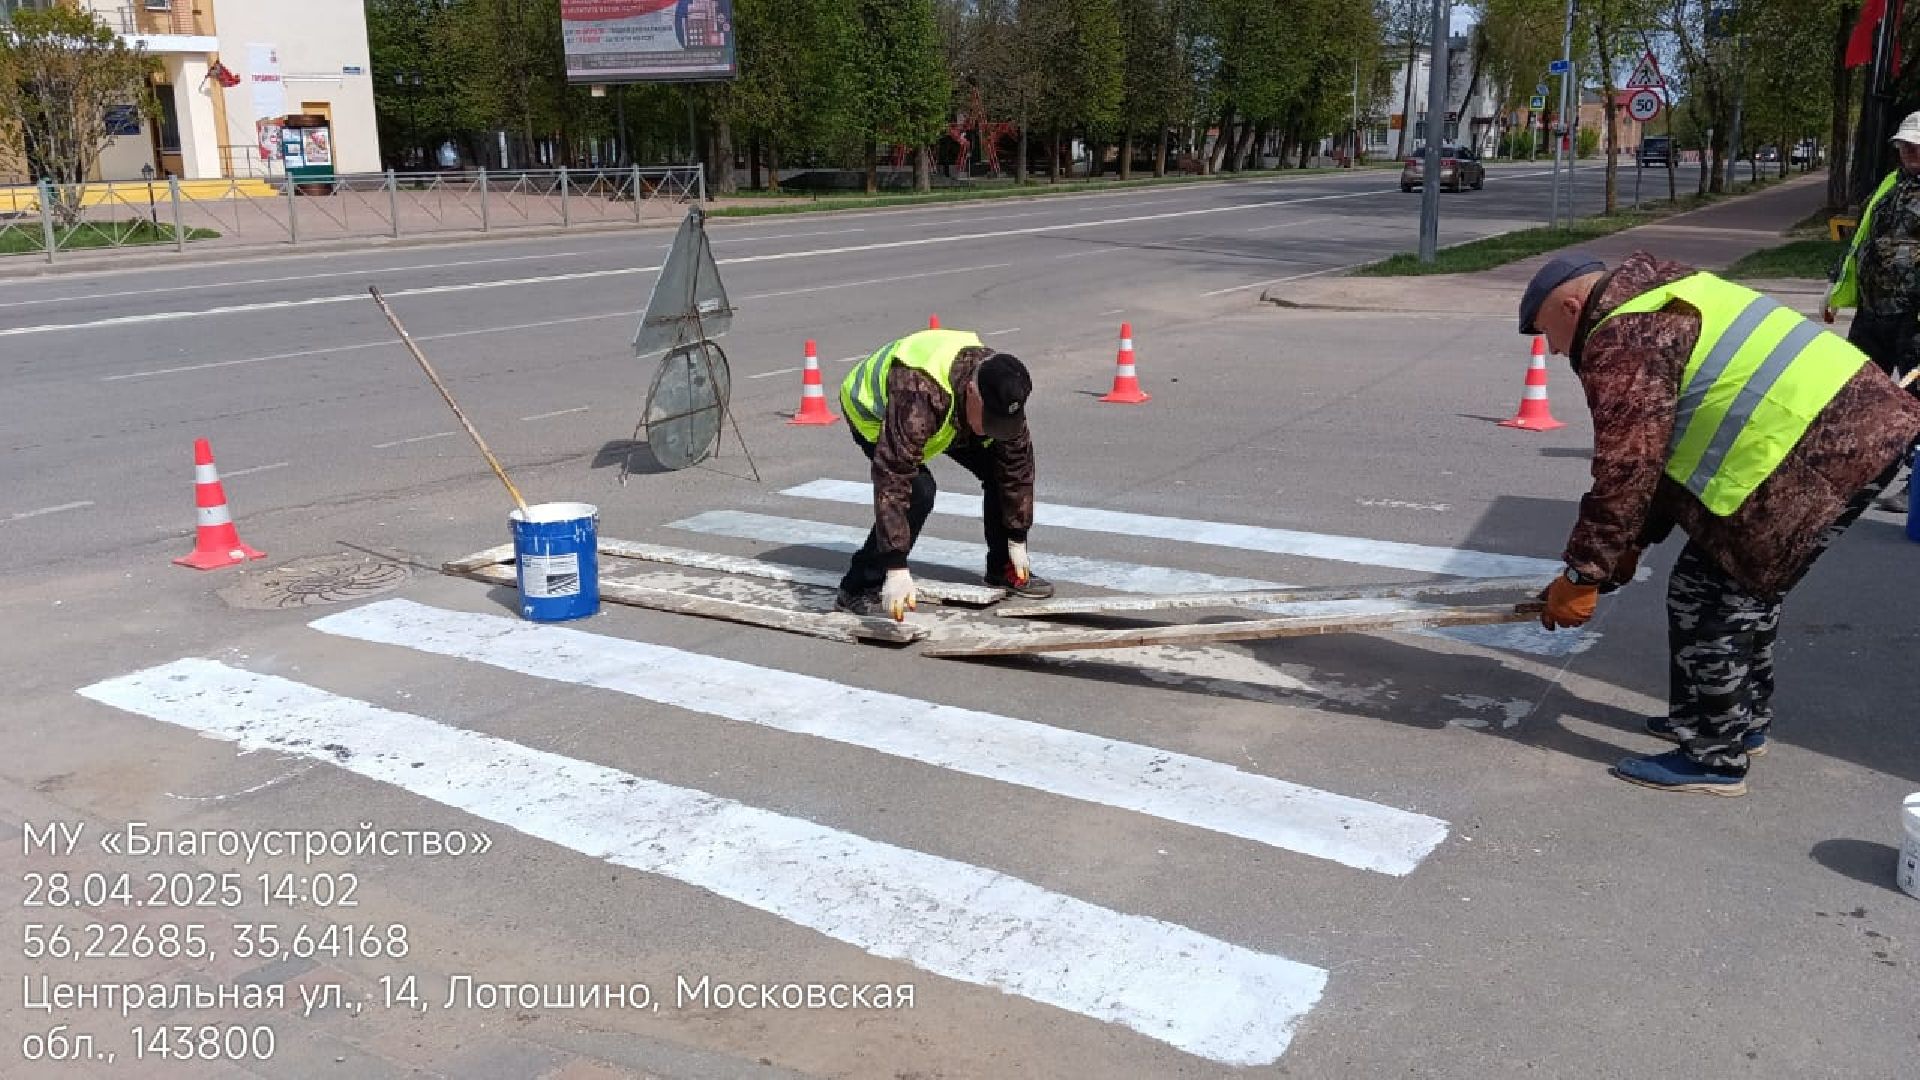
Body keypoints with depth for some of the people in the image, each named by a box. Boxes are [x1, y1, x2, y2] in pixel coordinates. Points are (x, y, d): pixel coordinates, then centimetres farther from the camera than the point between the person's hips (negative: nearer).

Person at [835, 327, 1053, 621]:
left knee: (999, 468, -6)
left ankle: (1002, 568, 13)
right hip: (874, 412, -6)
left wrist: (1017, 539, -8)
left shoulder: (1002, 391, -27)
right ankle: (858, 590, -18)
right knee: (918, 490, -28)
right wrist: (897, 569, -49)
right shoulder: (920, 393, -47)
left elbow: (1018, 464, -14)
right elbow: (893, 478, -48)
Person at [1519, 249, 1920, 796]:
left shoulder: (1623, 340, -11)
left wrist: (1582, 575, -7)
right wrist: (1634, 542, 25)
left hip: (1821, 450, -11)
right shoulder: (1661, 303, 22)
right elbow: (1663, 450, 25)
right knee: (1745, 581, 22)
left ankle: (1714, 757, 8)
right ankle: (1743, 722, 37)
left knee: (1710, 592, -2)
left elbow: (1625, 469, -15)